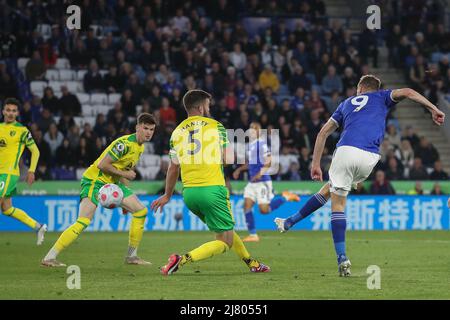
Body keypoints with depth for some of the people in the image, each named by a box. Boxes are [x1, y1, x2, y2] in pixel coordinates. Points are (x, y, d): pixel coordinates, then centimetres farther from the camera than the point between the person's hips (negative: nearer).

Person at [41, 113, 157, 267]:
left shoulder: (139, 147, 9)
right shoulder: (125, 143, -21)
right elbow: (102, 165, -24)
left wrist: (125, 197, 16)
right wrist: (124, 174, -16)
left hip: (112, 183, 10)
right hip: (95, 180, -9)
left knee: (141, 211, 5)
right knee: (84, 222, -23)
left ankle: (132, 256, 14)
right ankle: (49, 258, -22)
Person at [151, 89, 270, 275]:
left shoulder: (177, 132, 11)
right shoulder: (216, 126, -1)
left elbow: (173, 168, 17)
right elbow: (229, 160, -5)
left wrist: (167, 195, 30)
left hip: (189, 192, 6)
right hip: (212, 189, -6)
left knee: (225, 230, 26)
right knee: (225, 242, -1)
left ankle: (251, 263, 36)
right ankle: (183, 260, -20)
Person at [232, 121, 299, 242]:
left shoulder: (261, 144, -13)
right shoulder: (251, 144, 14)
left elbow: (269, 162, -19)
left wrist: (260, 173, -29)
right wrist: (240, 169, 17)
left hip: (262, 182, -8)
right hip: (252, 182, 8)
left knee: (264, 210, -8)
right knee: (247, 206, -3)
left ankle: (285, 197, 12)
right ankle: (253, 235, 2)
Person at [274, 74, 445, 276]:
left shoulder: (347, 103, 30)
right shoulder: (381, 97, 24)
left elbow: (323, 133, 26)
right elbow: (406, 92, 5)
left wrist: (315, 164, 27)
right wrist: (433, 109, 5)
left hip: (346, 150, 0)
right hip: (370, 158, 0)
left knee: (338, 204, 8)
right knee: (330, 190, 24)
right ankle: (290, 222, 24)